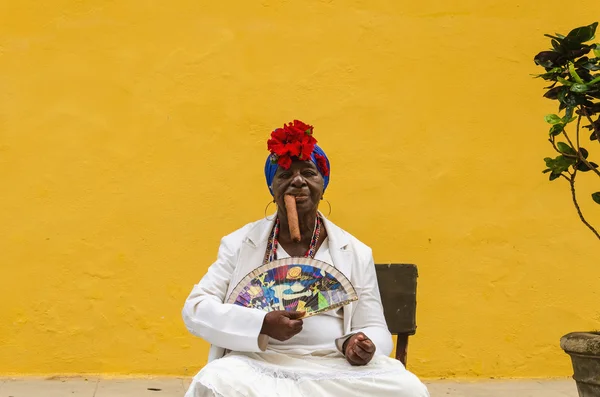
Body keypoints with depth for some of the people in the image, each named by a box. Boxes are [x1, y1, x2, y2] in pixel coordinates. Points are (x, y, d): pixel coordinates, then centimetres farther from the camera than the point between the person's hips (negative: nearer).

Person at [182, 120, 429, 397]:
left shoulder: (356, 253, 10)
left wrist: (362, 345, -14)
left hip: (335, 367, 2)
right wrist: (263, 324, -14)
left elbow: (374, 328, 12)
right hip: (258, 365, -2)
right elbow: (195, 309, 1)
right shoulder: (239, 243, 8)